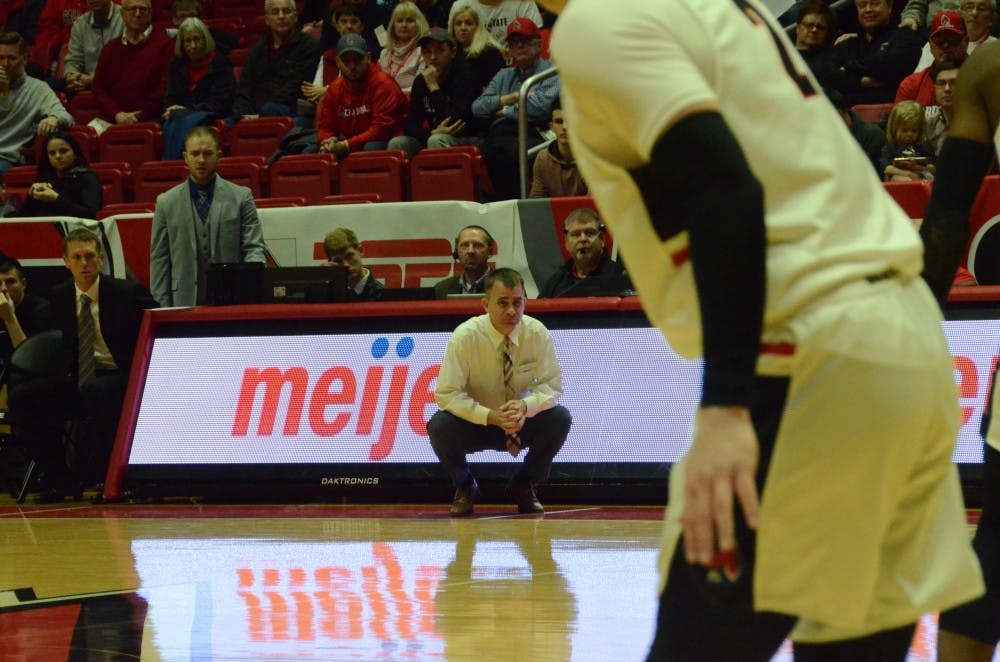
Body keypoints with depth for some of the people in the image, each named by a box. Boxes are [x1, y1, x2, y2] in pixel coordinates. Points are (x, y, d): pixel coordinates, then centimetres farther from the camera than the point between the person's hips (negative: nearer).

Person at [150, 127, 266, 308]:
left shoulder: (241, 197, 7)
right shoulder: (167, 203, 9)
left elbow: (254, 248, 4)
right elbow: (159, 260, 8)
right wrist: (161, 310, 0)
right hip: (185, 304, 0)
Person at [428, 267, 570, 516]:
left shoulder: (536, 333, -14)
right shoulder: (465, 336, -20)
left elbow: (552, 384, -10)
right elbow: (446, 394, -21)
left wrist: (525, 406, -33)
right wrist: (491, 416, -34)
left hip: (523, 425, 2)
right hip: (476, 424, -2)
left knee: (560, 418, -26)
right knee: (440, 426, -32)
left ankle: (523, 486, -1)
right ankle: (464, 487, 0)